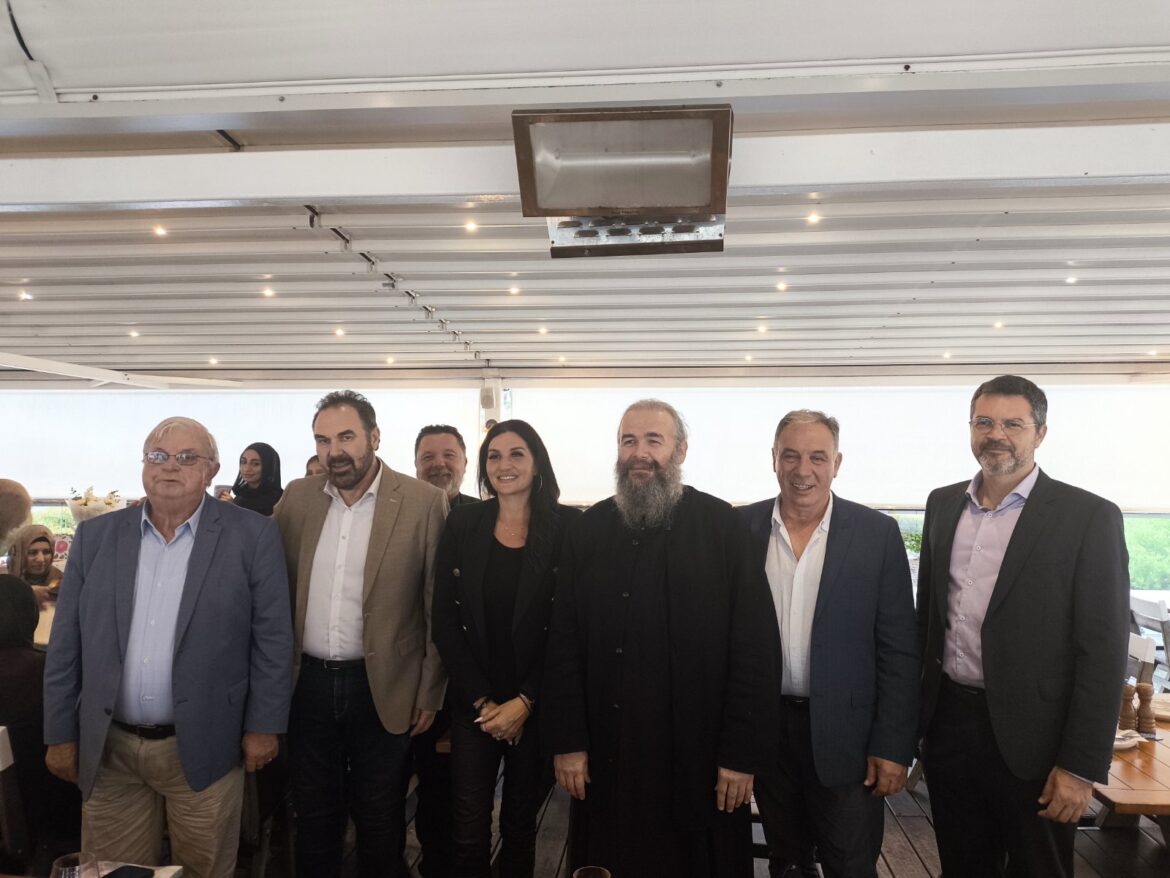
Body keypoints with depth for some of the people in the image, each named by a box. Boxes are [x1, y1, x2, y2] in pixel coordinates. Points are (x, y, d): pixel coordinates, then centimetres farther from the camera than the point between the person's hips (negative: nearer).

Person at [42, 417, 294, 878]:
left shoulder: (252, 536, -7)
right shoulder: (96, 536, 3)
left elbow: (272, 639, -6)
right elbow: (66, 645, 6)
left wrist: (264, 726, -6)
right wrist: (60, 733, 5)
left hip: (203, 749, -2)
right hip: (107, 749, 3)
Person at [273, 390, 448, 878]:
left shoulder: (424, 502, -11)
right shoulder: (297, 498, 1)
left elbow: (438, 606, -8)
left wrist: (430, 694, -6)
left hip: (382, 688, -3)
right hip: (308, 684, 3)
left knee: (379, 819, 15)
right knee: (313, 815, 19)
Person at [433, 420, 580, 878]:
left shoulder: (567, 526, -6)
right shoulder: (463, 523, 0)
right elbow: (445, 621, -1)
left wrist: (525, 702, -10)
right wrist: (481, 700, -7)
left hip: (536, 706, -1)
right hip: (472, 704, 1)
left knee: (521, 825, 14)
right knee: (469, 833, 4)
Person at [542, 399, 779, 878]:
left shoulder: (721, 526, -5)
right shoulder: (589, 530, 4)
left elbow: (754, 646, -7)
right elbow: (563, 644, 3)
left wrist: (743, 753, -9)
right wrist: (567, 741, -1)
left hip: (697, 754, -2)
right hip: (605, 755, 3)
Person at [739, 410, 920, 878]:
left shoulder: (878, 533, -6)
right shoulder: (741, 528, -3)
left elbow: (899, 650, -5)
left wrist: (893, 747, -8)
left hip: (844, 734, -2)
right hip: (765, 728, 2)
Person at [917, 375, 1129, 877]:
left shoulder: (1089, 517, -9)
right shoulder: (942, 504, 5)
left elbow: (1102, 650, -11)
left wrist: (1081, 766, -13)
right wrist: (914, 717, 11)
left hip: (1030, 739, -4)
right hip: (948, 723, 4)